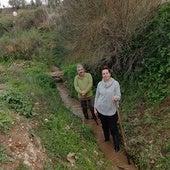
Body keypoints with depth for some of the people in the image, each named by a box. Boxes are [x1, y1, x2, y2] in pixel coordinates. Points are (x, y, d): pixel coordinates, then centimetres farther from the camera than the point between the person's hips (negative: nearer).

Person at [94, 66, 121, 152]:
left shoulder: (115, 83, -13)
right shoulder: (100, 84, -3)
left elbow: (119, 96, -11)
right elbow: (97, 96, 6)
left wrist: (116, 98, -35)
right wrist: (95, 108, 6)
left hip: (111, 110, -3)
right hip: (101, 109, 3)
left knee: (113, 128, 6)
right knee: (104, 126, 22)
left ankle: (116, 146, 23)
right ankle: (106, 138, 47)